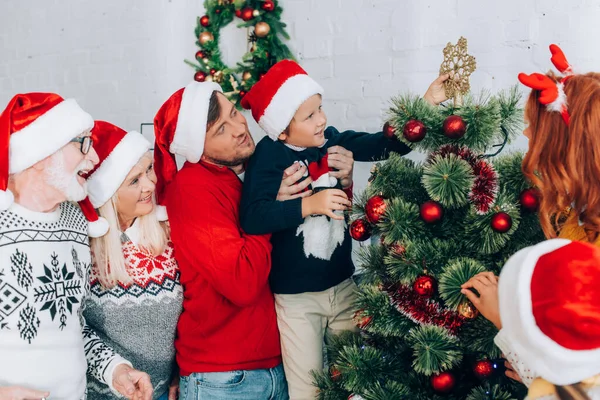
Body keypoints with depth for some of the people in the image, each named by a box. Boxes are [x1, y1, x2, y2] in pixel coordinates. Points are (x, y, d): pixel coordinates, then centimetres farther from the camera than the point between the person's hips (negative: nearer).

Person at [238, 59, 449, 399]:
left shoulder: (331, 140, -2)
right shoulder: (270, 155, -16)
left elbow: (385, 145, -3)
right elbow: (253, 217, -26)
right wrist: (309, 205, -34)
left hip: (342, 284, 5)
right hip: (296, 295, -5)